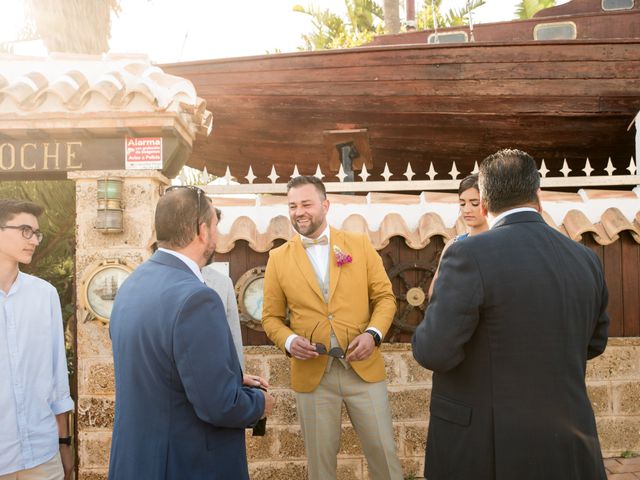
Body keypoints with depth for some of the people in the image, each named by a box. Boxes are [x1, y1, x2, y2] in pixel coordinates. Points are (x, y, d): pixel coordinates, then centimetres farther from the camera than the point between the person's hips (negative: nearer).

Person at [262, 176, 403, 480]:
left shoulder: (359, 244, 1)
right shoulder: (278, 258, 2)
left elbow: (385, 296, 4)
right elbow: (271, 317, 6)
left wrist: (373, 333, -13)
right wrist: (289, 341, -14)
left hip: (364, 367, 0)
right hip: (312, 373, 0)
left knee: (383, 452, 9)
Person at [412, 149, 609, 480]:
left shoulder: (469, 255, -17)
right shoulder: (586, 260, 1)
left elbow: (434, 352, -18)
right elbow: (593, 344, 15)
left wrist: (436, 312, 2)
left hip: (483, 452, -5)